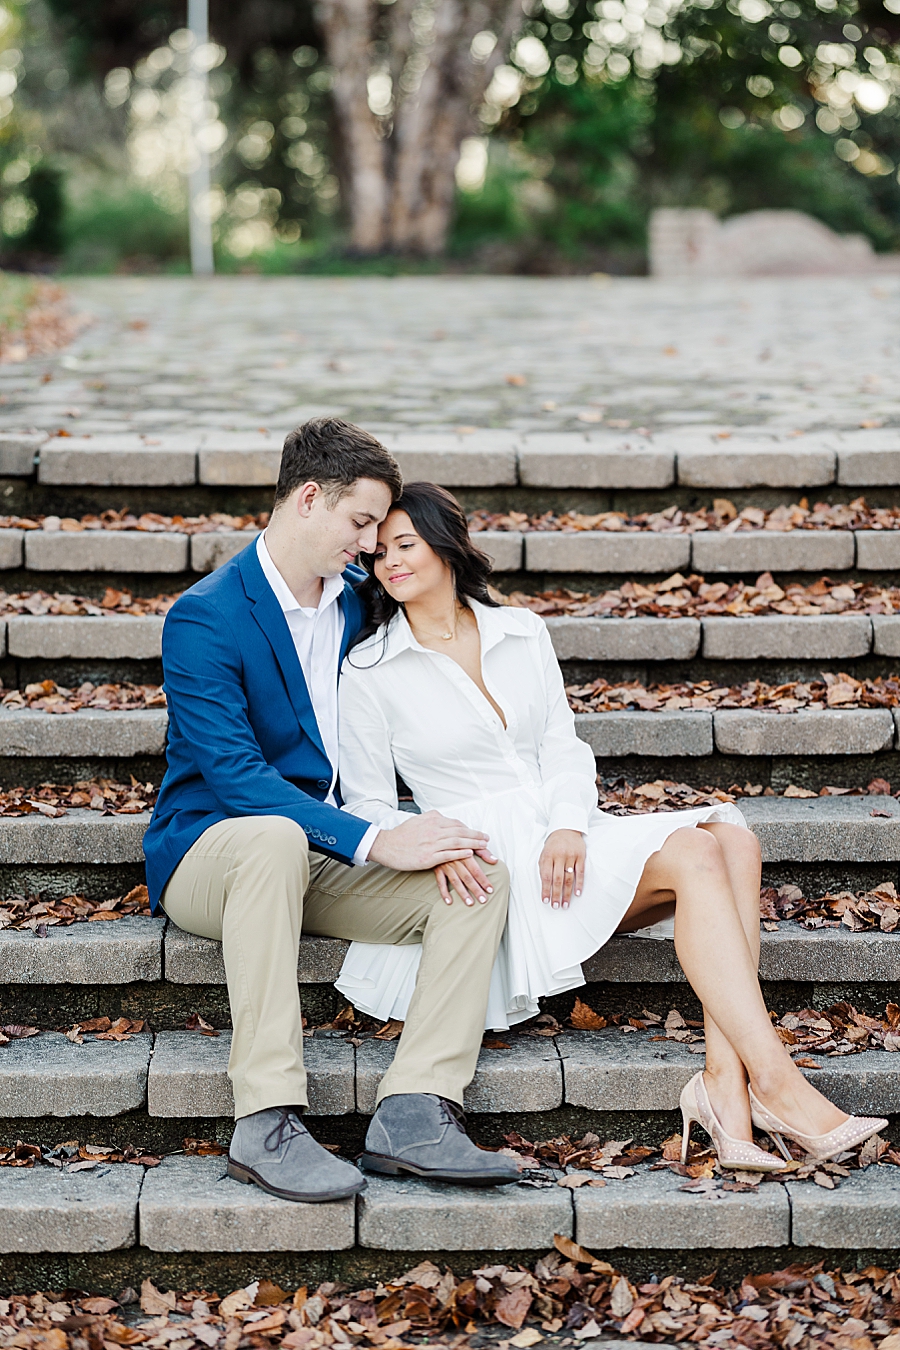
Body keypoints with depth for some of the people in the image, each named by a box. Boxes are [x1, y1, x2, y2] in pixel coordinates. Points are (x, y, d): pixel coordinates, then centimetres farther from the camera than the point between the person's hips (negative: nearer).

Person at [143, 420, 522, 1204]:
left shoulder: (358, 597, 10)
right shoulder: (204, 619, -13)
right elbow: (234, 775, -23)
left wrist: (433, 831, -2)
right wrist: (373, 841, -31)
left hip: (327, 859, 6)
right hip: (208, 852, -6)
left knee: (481, 876, -18)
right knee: (274, 837, -41)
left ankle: (415, 1112, -32)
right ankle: (267, 1124, -42)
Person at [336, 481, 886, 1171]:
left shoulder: (522, 631, 16)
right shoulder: (369, 671, 3)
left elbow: (564, 746, 10)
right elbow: (368, 808, 2)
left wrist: (569, 826, -11)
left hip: (564, 839, 5)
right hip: (493, 856, -5)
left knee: (733, 837, -22)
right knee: (693, 856, -27)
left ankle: (727, 1080, -34)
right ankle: (777, 1082, -33)